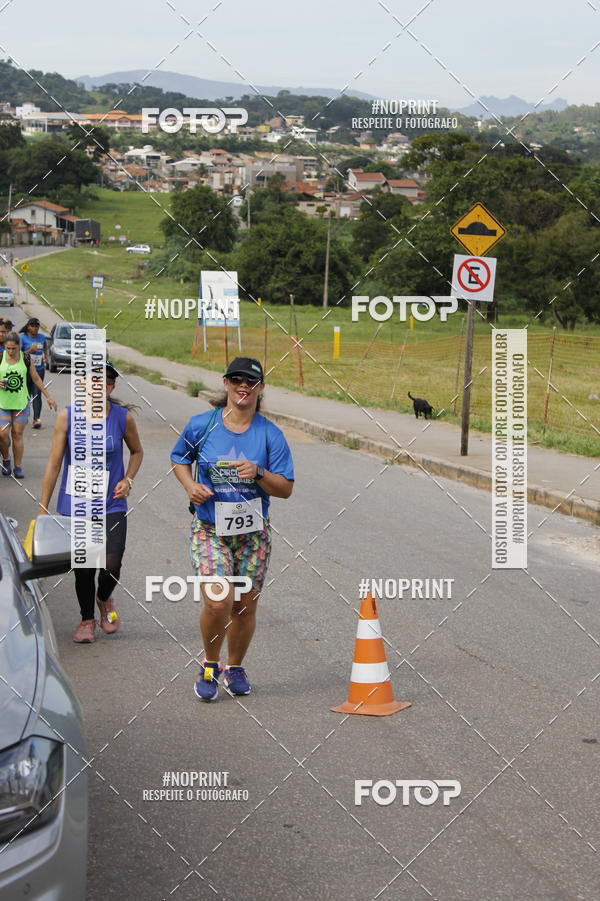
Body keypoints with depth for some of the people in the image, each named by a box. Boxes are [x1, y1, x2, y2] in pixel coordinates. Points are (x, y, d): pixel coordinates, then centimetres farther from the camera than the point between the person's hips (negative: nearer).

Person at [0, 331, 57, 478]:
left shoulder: (26, 359, 0)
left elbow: (36, 379, 10)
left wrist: (48, 397, 11)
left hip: (21, 402, 0)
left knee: (17, 434, 2)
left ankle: (18, 467, 9)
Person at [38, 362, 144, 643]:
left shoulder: (123, 417, -4)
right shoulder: (67, 417, -7)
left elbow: (137, 451, 15)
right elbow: (53, 465, -4)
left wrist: (128, 480, -3)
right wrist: (42, 510, -3)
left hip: (112, 506, 0)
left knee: (111, 566, -10)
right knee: (83, 569, 7)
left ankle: (105, 598, 26)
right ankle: (87, 619, 33)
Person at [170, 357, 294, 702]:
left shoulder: (270, 434, -3)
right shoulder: (202, 425, -4)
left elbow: (286, 488, -2)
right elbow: (179, 458, 14)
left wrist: (258, 474, -21)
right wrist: (191, 486, -5)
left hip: (253, 533, 2)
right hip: (210, 530, -2)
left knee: (245, 606, 9)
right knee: (217, 604, -16)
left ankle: (235, 667, 34)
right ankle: (210, 666, 10)